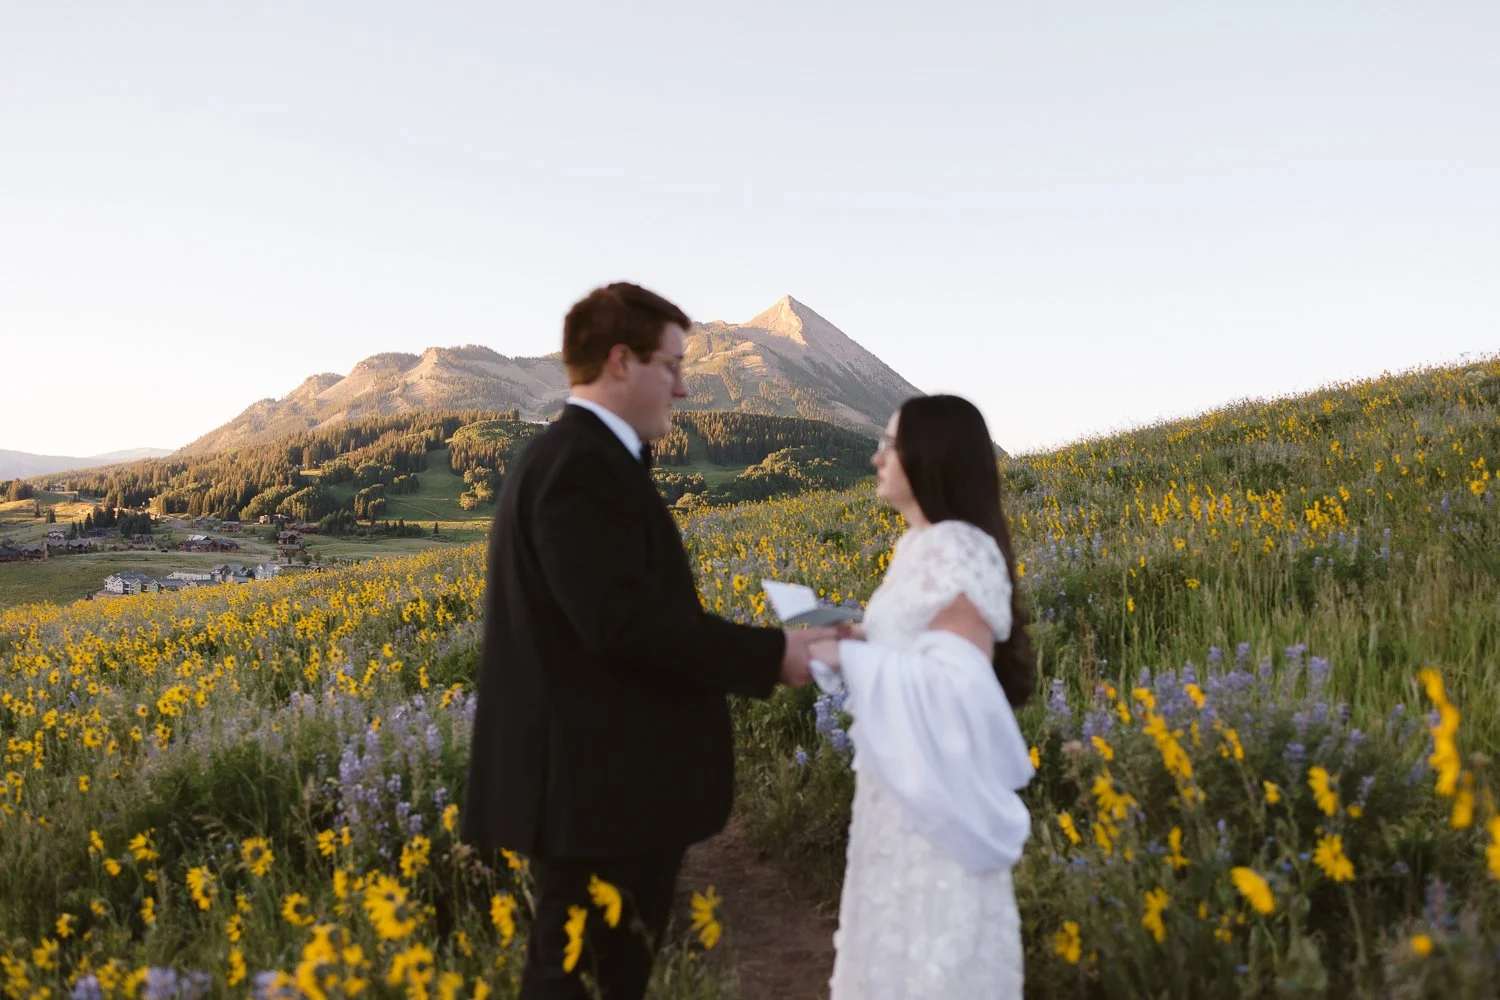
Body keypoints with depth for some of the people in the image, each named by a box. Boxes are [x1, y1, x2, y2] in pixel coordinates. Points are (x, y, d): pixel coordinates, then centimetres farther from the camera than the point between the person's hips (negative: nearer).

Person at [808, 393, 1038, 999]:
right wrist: (853, 642, 3)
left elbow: (956, 681, -25)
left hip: (939, 784, -9)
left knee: (931, 937, 3)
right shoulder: (921, 545, 9)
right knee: (898, 929, 19)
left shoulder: (958, 551, -20)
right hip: (906, 777, 9)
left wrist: (849, 659, -22)